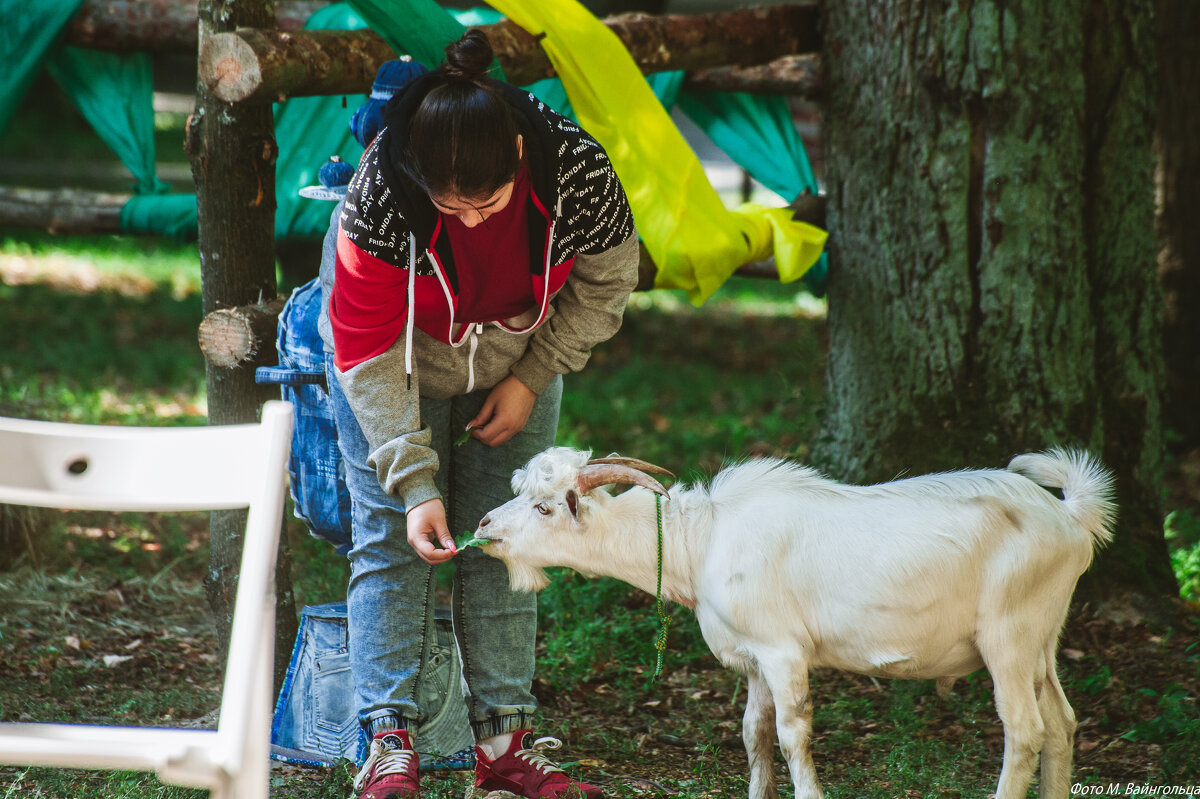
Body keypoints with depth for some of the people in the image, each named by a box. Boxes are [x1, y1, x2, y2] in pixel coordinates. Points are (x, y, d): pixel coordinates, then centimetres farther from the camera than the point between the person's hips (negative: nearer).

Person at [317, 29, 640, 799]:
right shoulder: (380, 199, -37)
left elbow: (606, 281, -9)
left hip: (517, 357, 2)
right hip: (400, 360, -2)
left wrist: (532, 377, -12)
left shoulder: (577, 172, -32)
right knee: (390, 539, -8)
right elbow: (368, 353, -28)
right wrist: (415, 484, -32)